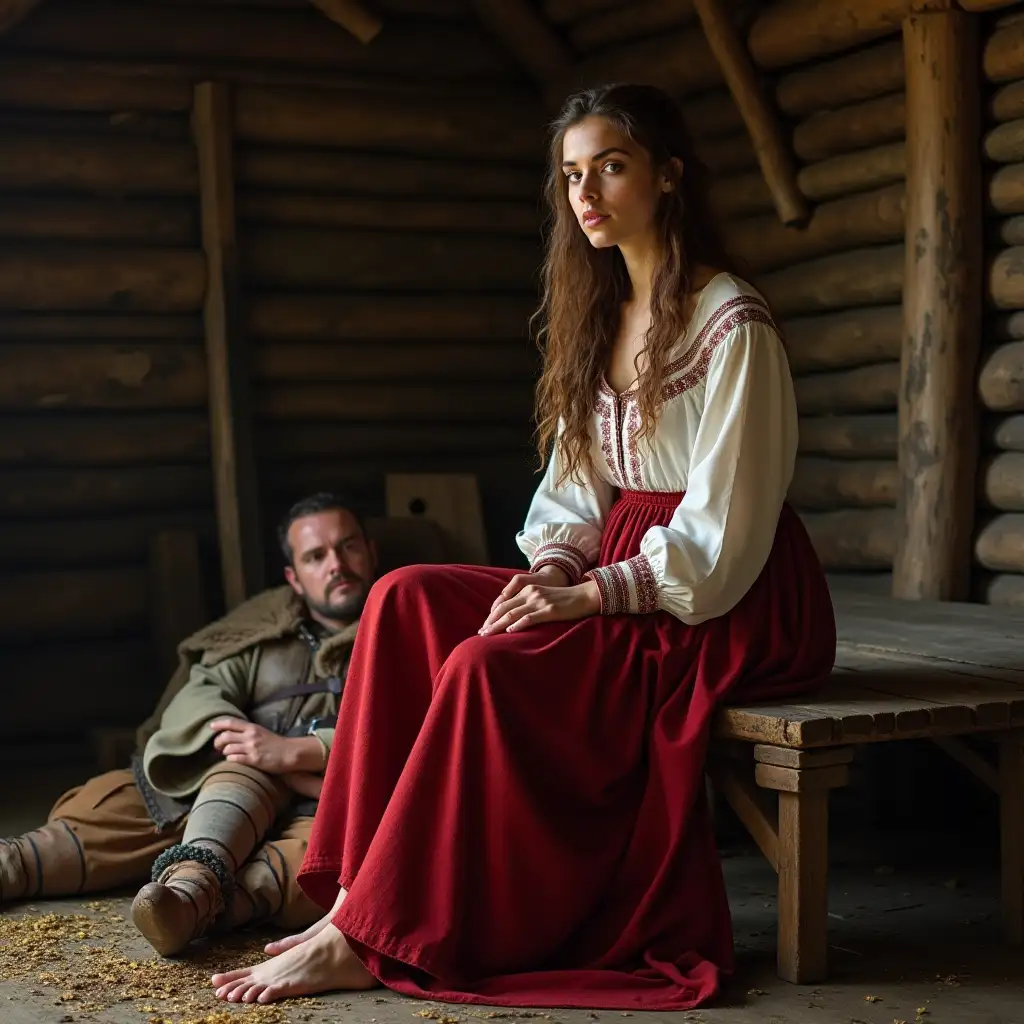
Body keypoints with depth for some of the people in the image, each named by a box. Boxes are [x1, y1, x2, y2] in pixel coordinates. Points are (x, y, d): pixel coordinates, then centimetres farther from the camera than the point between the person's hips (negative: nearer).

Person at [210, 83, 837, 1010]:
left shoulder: (732, 325, -12)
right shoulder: (600, 316, 13)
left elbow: (721, 535, -17)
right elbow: (576, 488, 13)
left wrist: (589, 596, -22)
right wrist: (553, 568, -7)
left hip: (735, 609, -8)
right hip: (630, 579, 8)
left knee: (492, 666, -29)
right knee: (408, 598, -12)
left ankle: (367, 936, -18)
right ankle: (359, 886, -16)